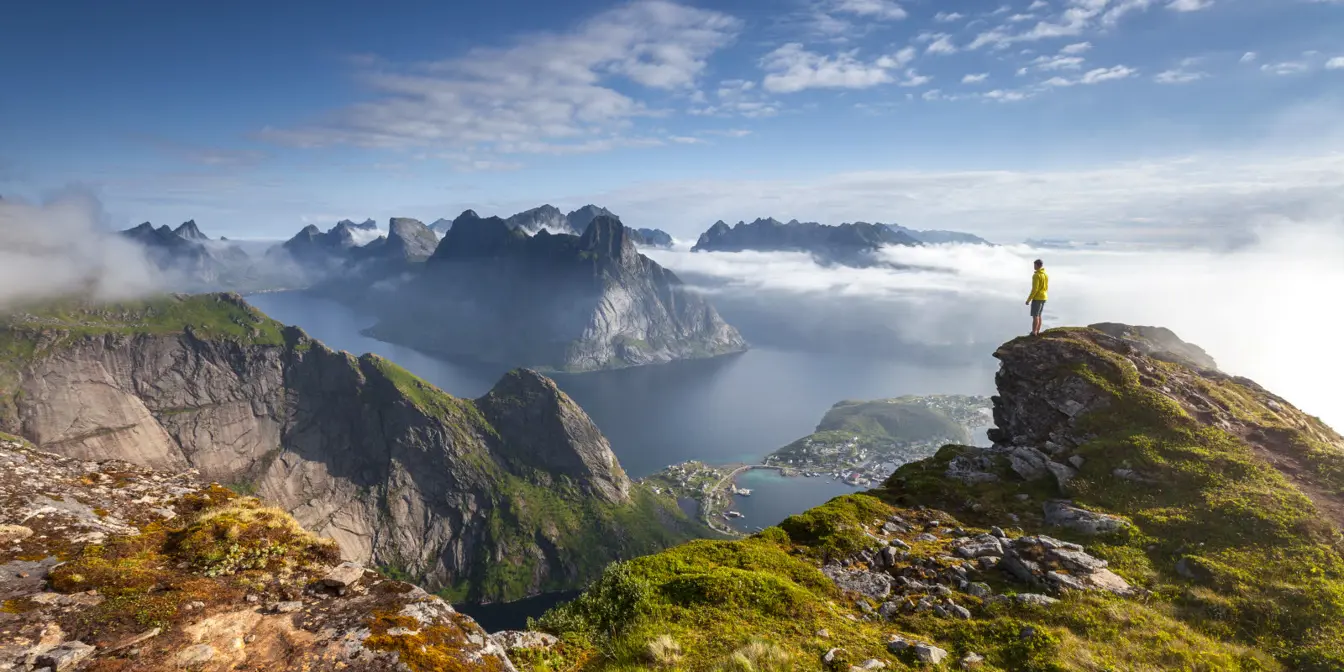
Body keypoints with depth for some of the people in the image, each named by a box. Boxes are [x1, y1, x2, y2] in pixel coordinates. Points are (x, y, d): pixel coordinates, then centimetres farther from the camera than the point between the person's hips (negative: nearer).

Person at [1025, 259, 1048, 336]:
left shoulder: (1036, 275, -19)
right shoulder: (1046, 275, 10)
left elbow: (1034, 289, -22)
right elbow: (1046, 288, 16)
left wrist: (1028, 299, -17)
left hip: (1037, 298, -9)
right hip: (1043, 298, 9)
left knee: (1035, 316, -4)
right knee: (1038, 315, 15)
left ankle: (1034, 333, -2)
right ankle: (1037, 332, 18)